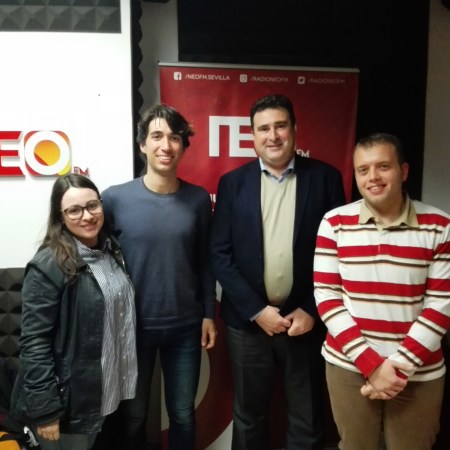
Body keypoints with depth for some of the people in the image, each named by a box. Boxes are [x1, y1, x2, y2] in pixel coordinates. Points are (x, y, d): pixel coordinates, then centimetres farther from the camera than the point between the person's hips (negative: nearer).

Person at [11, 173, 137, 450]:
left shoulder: (111, 251, 4)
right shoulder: (48, 267, -20)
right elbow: (34, 343, -20)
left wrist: (124, 379, 12)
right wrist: (45, 409, -19)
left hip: (107, 388, 7)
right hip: (69, 397, -7)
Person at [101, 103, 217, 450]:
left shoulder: (199, 199, -4)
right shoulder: (115, 198, -10)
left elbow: (205, 261, 3)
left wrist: (209, 314, 3)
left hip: (185, 327, 2)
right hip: (132, 327, -1)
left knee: (183, 414, 19)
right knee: (133, 416, 19)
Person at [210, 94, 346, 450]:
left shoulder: (325, 178, -2)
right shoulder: (233, 183, 0)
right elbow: (220, 253, -3)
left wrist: (312, 310, -8)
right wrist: (256, 310, -10)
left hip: (306, 318, 0)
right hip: (248, 319, 1)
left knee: (307, 421, 15)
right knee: (248, 416, 17)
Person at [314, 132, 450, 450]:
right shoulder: (335, 223, -5)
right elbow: (326, 296, -7)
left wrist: (400, 364, -12)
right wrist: (370, 363, -13)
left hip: (418, 372, 0)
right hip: (348, 367, 0)